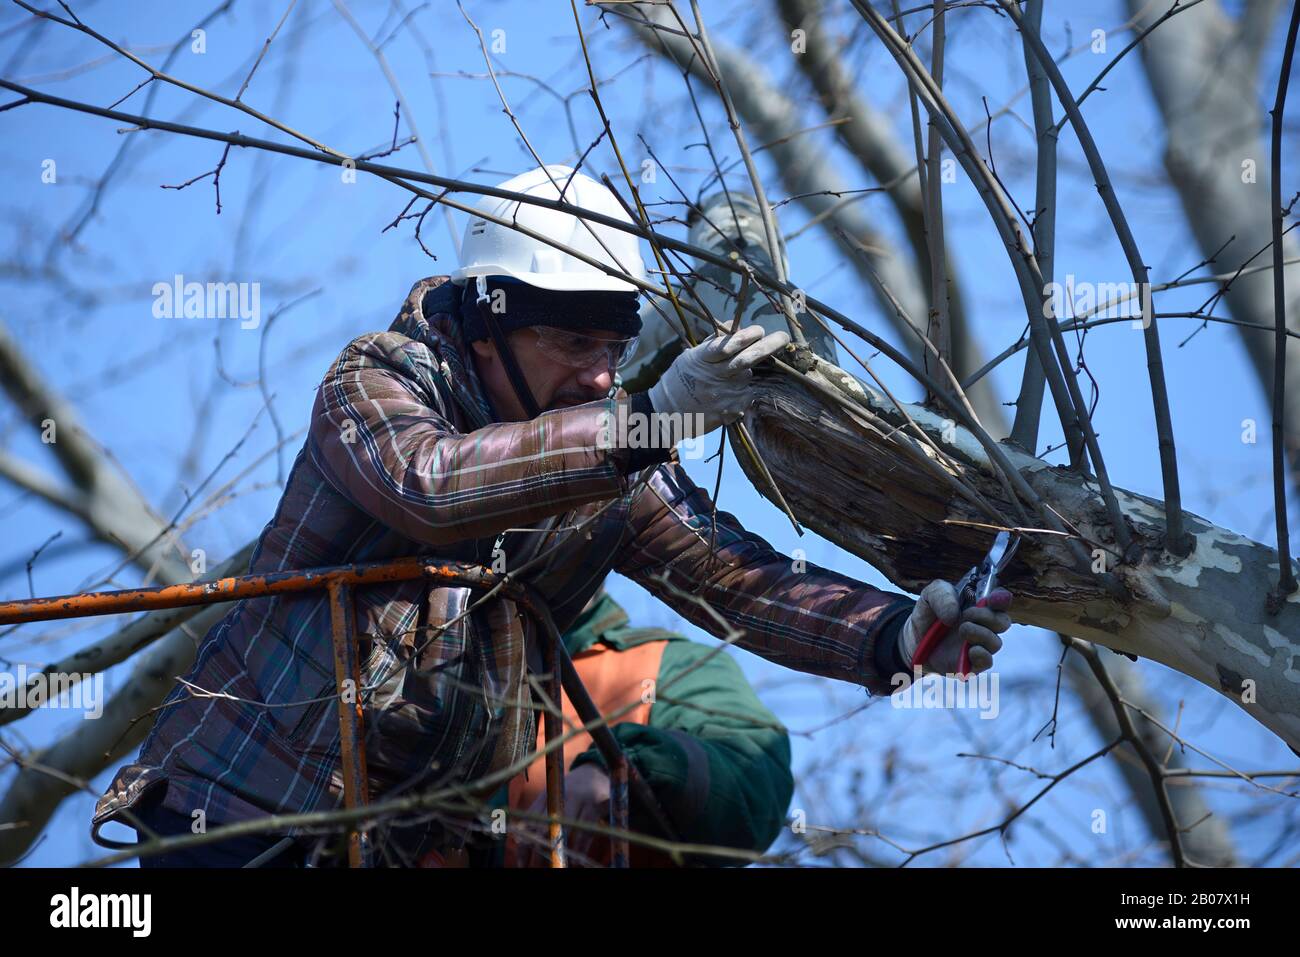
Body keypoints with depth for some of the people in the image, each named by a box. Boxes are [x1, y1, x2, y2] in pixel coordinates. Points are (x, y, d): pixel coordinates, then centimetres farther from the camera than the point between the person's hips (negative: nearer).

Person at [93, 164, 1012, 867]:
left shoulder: (621, 472, 1)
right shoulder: (377, 379, -13)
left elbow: (738, 578, -8)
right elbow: (433, 484, -34)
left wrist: (897, 636, -25)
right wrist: (651, 414, -40)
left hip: (411, 833, 5)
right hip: (248, 794, -4)